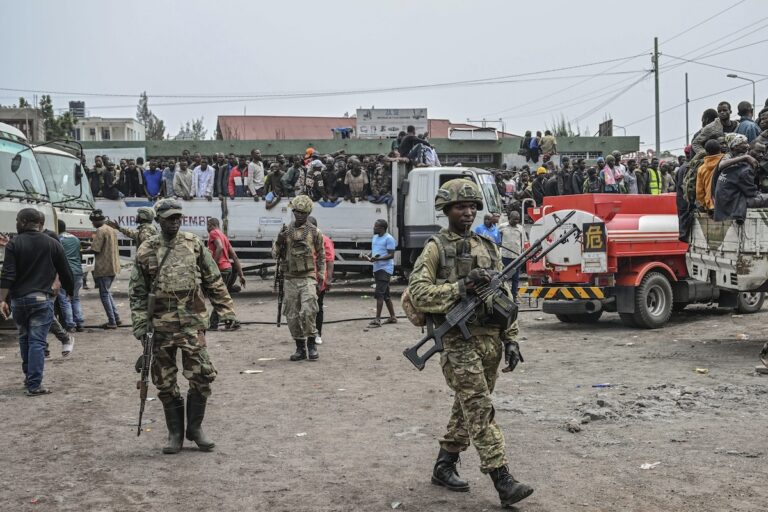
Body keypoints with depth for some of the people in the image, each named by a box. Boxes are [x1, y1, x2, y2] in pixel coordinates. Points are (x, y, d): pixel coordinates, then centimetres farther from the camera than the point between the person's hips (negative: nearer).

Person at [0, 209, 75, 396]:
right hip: (42, 298, -1)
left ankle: (29, 377, 28)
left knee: (24, 338, 19)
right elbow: (65, 273, 5)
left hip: (18, 299, 1)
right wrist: (70, 293, 20)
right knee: (37, 341, -2)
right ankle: (34, 385, -6)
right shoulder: (53, 244, 2)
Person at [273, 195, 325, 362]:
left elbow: (321, 257, 9)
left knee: (308, 312, -16)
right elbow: (275, 254, 9)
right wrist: (279, 240, -9)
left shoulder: (315, 232, 4)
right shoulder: (285, 231, 9)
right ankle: (300, 348, 16)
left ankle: (311, 345, -1)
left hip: (308, 278, -3)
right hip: (290, 279, 3)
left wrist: (321, 278, 3)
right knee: (292, 316, 5)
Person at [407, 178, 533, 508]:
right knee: (480, 410, -10)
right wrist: (460, 287, -20)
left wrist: (511, 340, 9)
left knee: (466, 409, 13)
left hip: (491, 341, 6)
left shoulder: (488, 247, 15)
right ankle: (503, 482, -11)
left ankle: (443, 467, 28)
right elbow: (418, 293, -13)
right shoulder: (436, 248, -2)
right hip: (459, 340, -6)